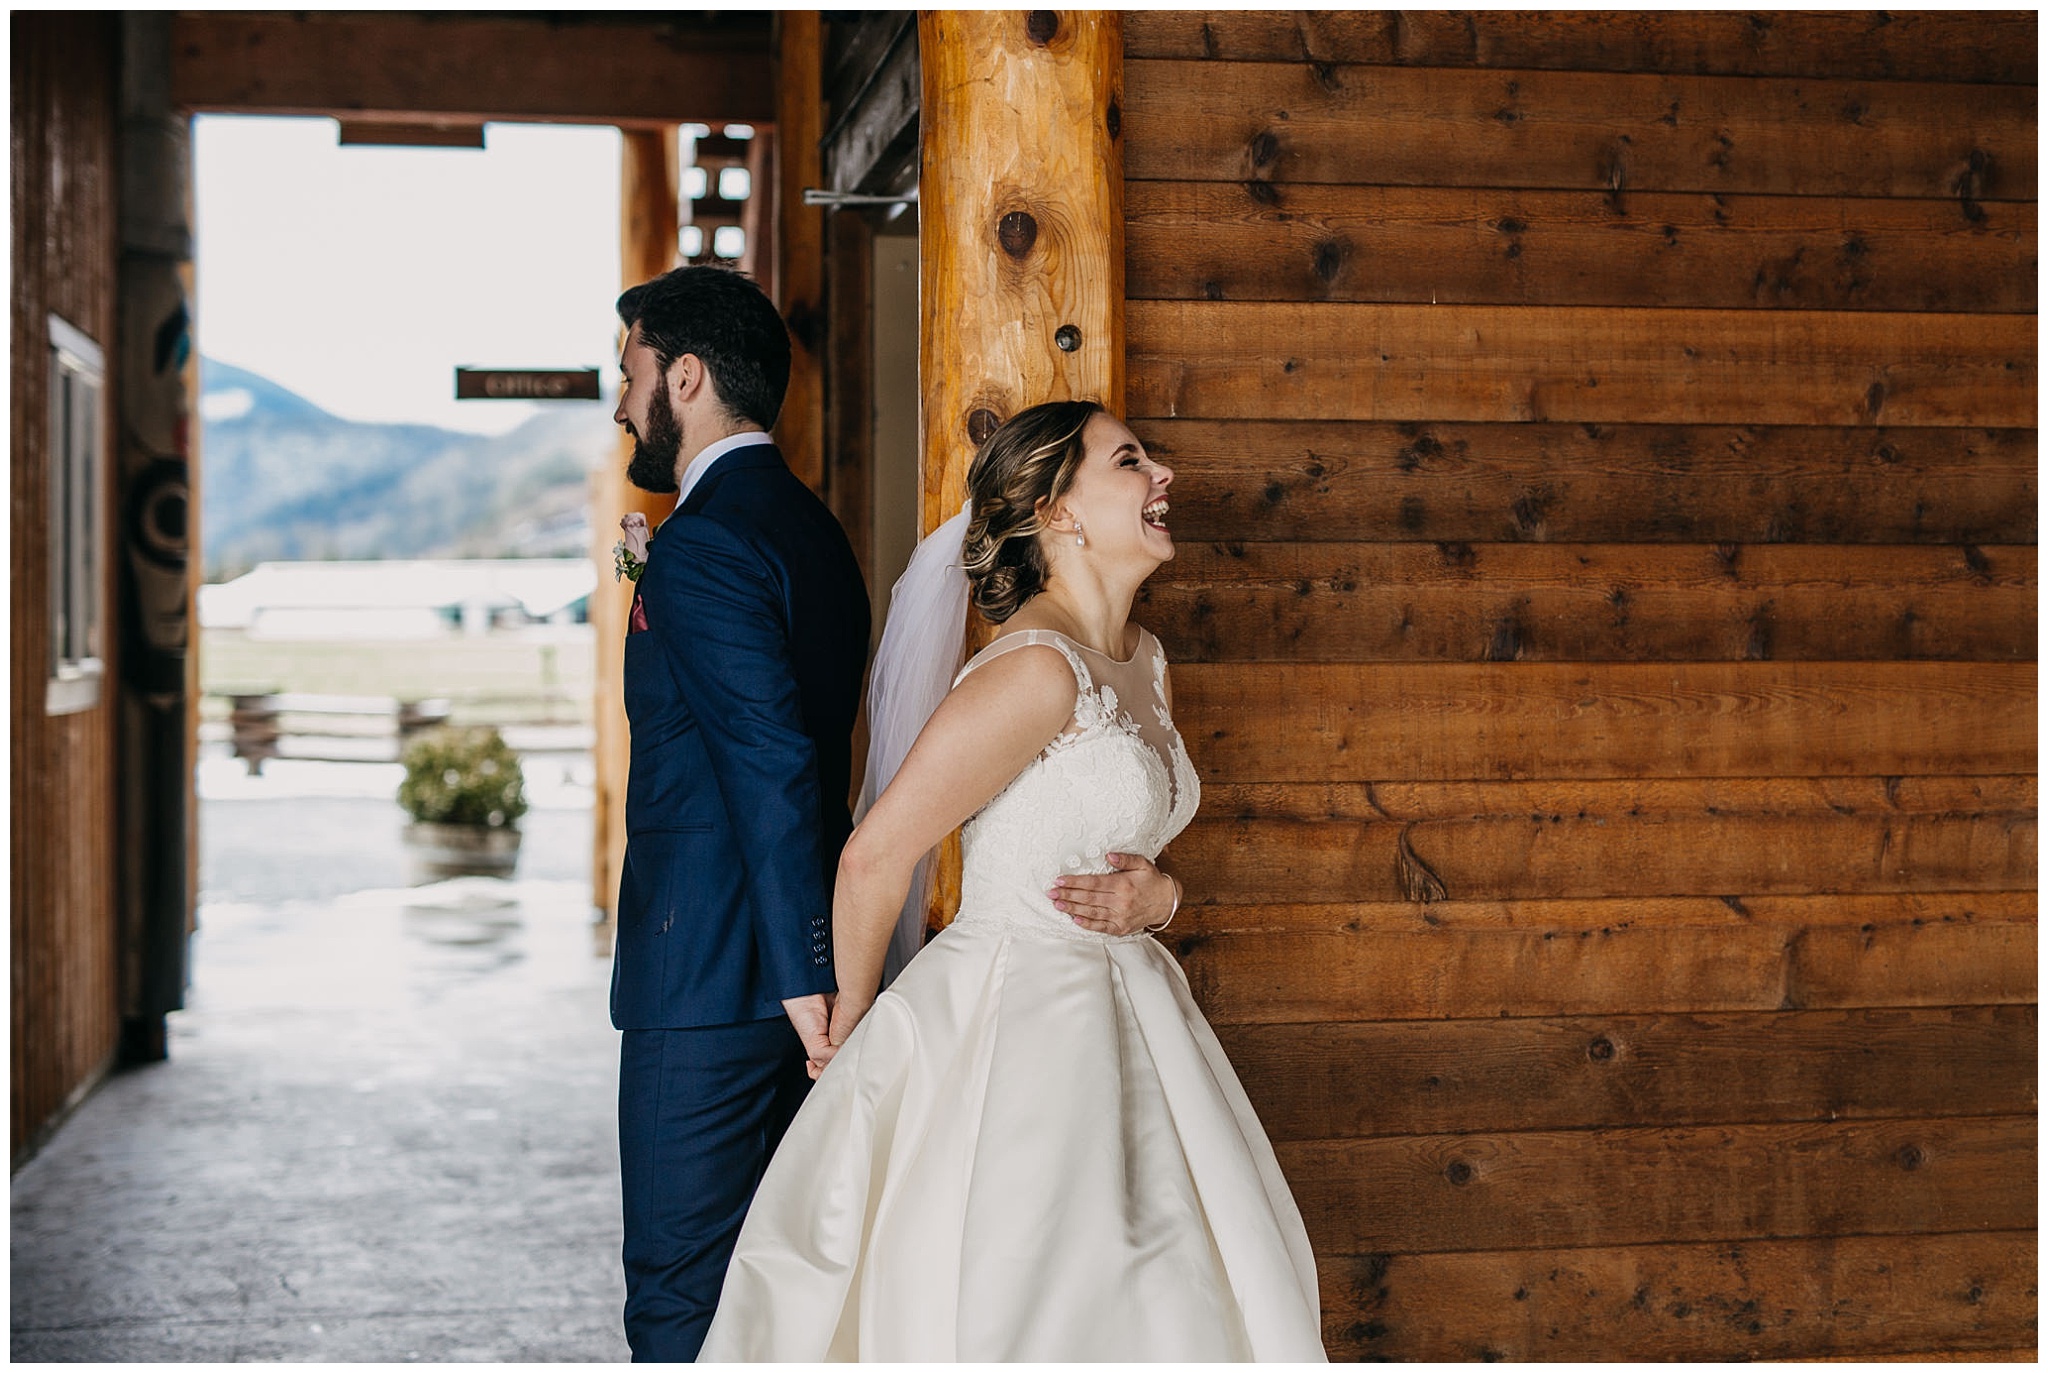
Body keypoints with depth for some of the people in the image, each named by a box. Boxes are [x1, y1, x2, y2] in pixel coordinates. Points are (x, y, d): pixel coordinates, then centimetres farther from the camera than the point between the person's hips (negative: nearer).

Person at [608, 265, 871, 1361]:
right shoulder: (807, 528, 15)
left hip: (706, 976, -10)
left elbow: (776, 767, -22)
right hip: (790, 956, 10)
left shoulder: (704, 542, -15)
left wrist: (805, 978, -23)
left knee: (680, 1287, -2)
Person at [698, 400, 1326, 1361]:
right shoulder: (1036, 669, -19)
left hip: (1118, 1021, 9)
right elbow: (875, 855, -16)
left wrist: (1152, 893, -4)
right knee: (1016, 1318, 1)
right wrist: (853, 1020, 0)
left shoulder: (1145, 663, 9)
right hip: (1012, 1023, -9)